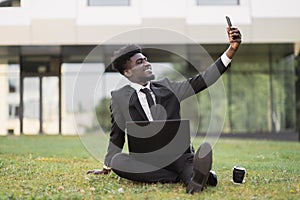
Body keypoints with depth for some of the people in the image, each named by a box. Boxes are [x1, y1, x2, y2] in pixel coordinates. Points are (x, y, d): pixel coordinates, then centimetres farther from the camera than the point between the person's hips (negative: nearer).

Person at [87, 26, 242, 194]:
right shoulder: (120, 98, 10)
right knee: (118, 161, -32)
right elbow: (117, 136, 20)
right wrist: (107, 168, 26)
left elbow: (202, 81, 5)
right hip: (146, 161, -1)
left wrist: (232, 49, -5)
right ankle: (181, 178, -38)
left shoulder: (166, 87, 14)